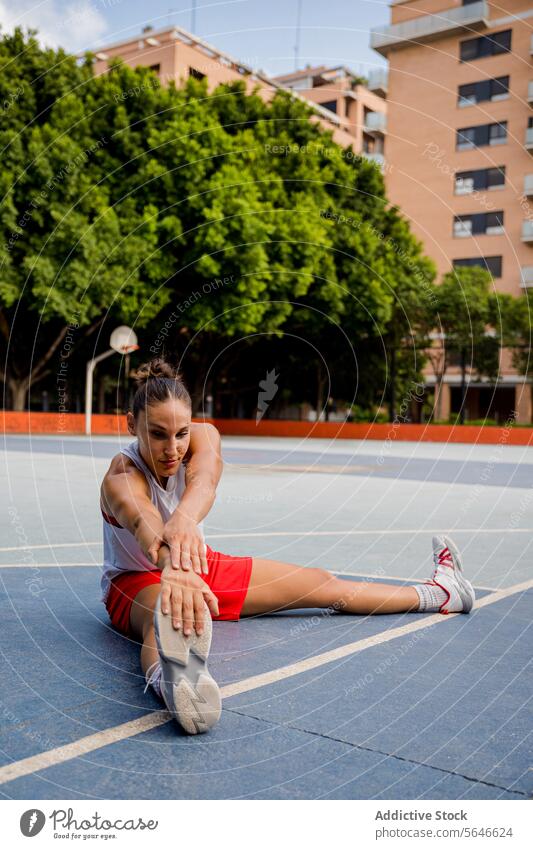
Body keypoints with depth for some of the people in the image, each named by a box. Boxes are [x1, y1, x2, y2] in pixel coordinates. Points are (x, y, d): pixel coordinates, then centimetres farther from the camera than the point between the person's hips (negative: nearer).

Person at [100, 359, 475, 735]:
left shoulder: (204, 437, -18)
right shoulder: (122, 479, -30)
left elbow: (203, 482, -44)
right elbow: (145, 524, -54)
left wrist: (183, 519, -67)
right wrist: (173, 566, -77)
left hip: (200, 567, 5)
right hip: (137, 580, -5)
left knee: (322, 584, 5)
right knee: (164, 617, -44)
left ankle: (439, 593, 18)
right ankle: (170, 679, -77)